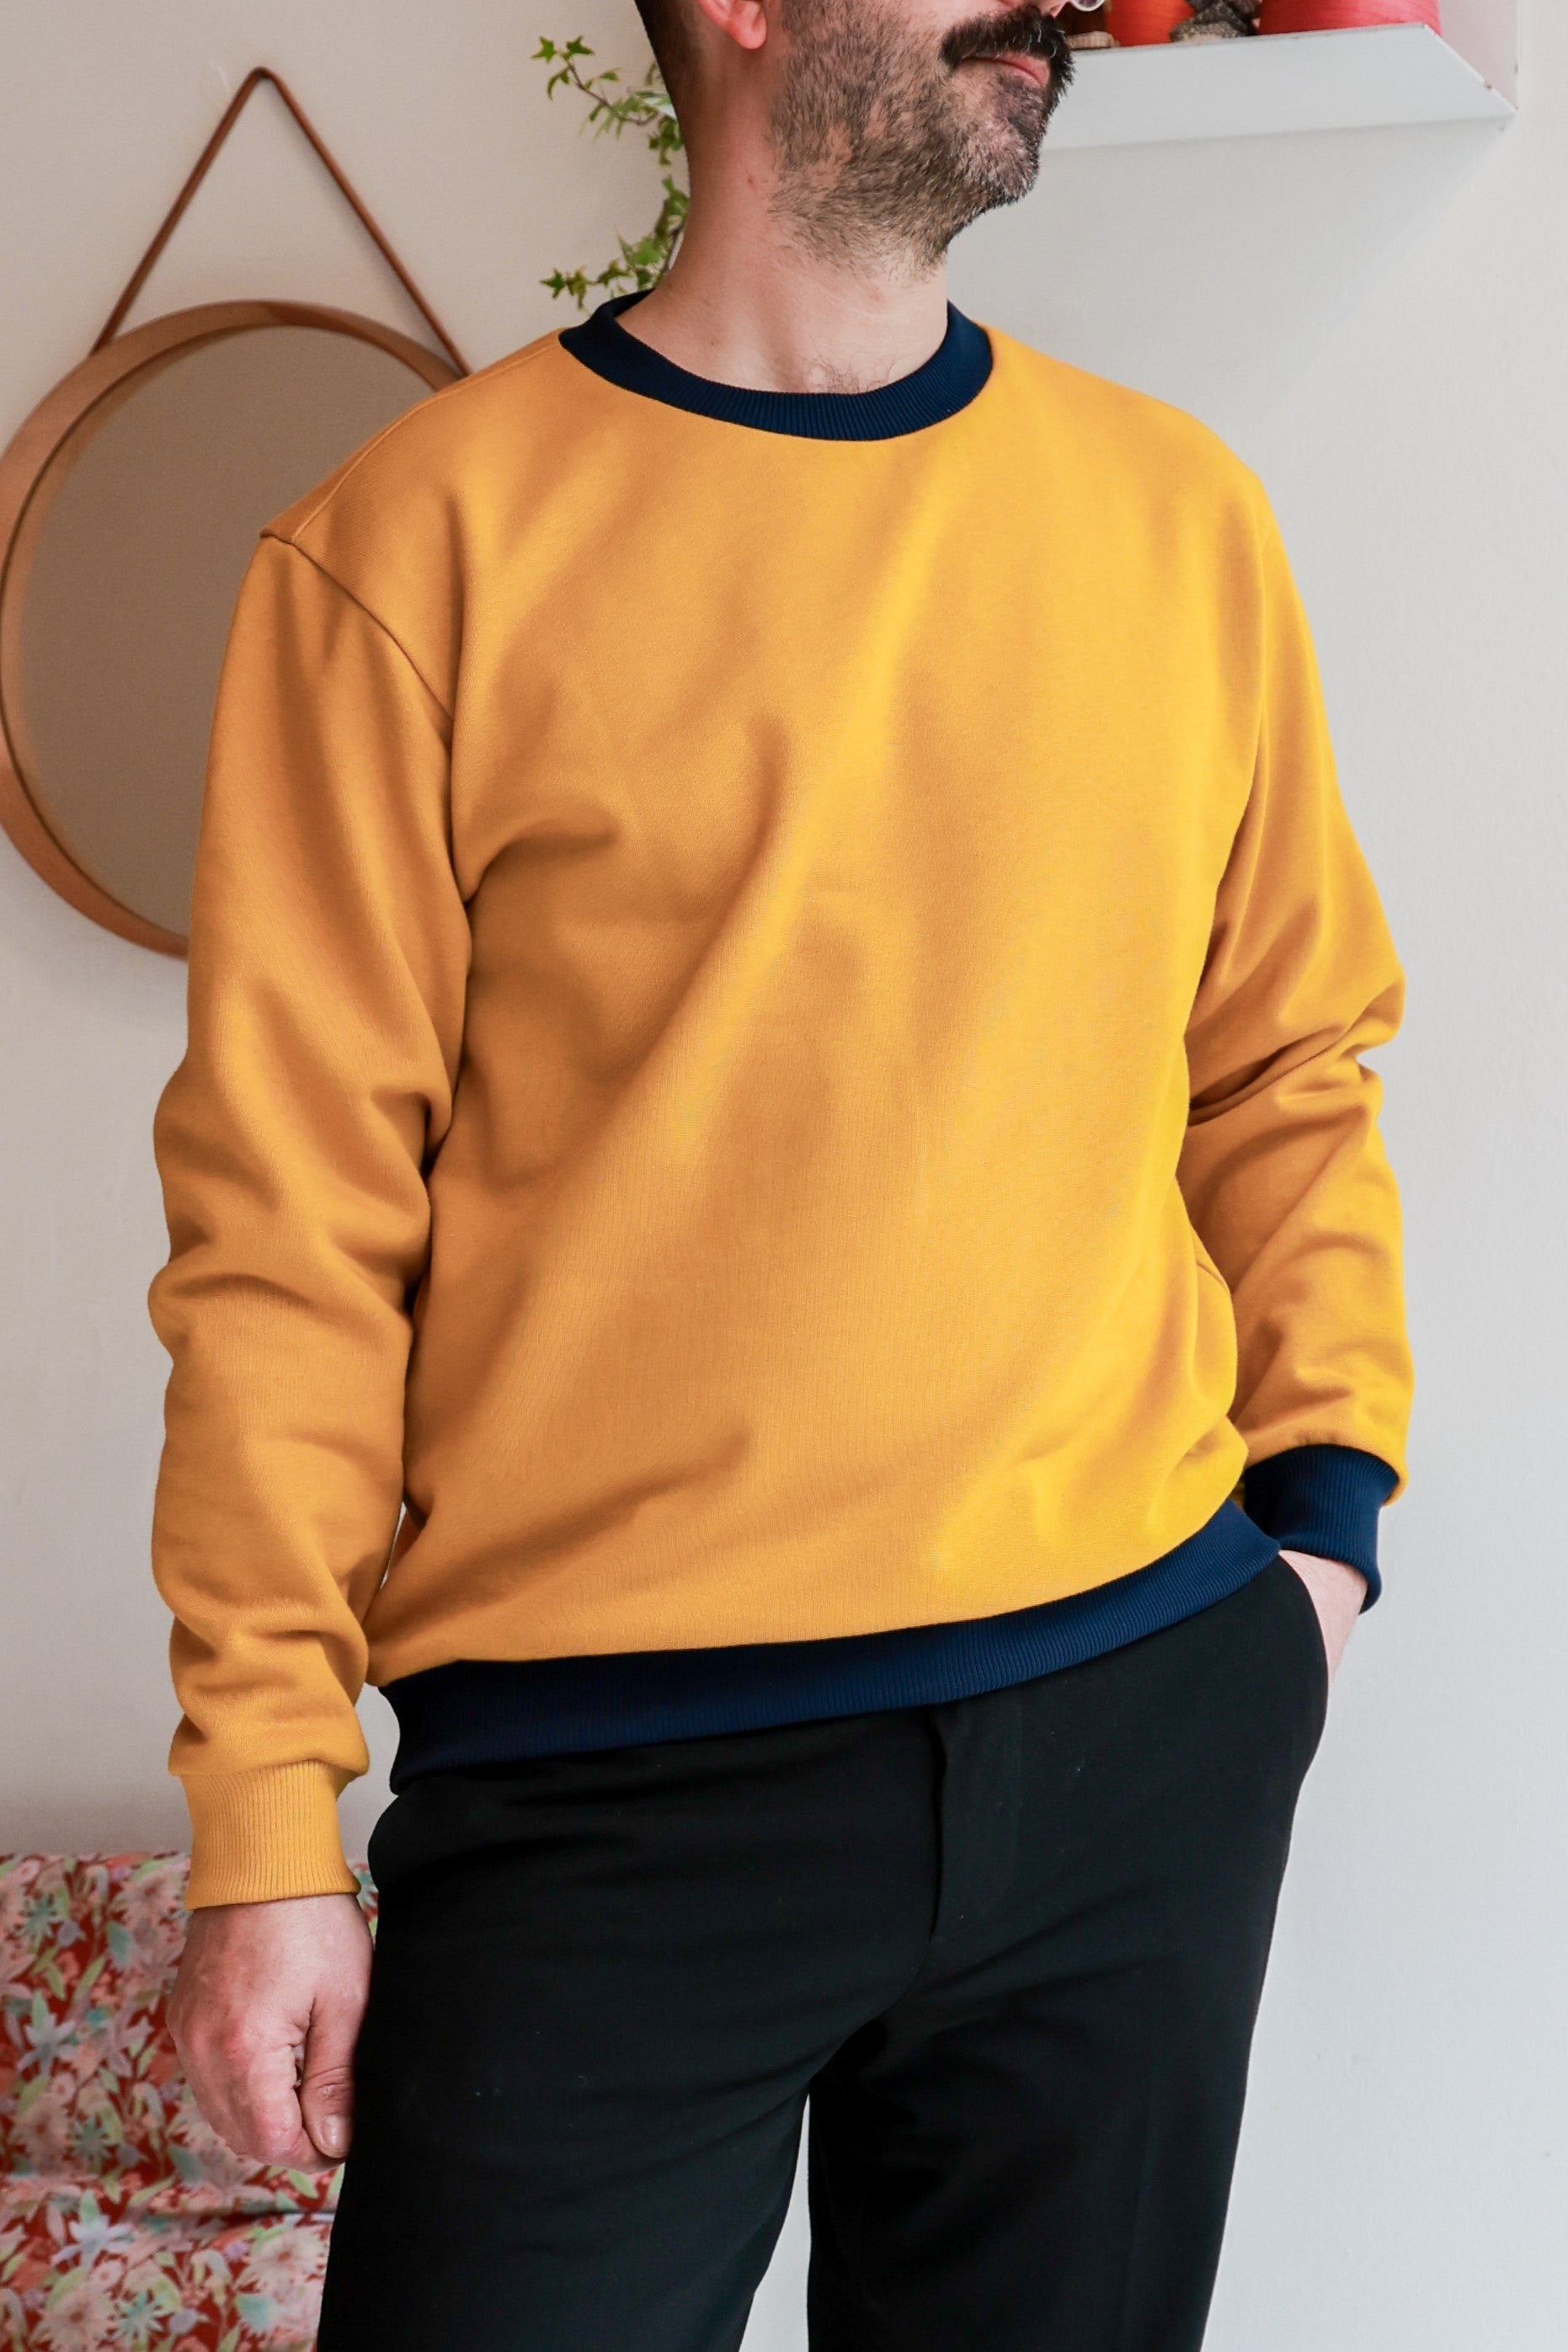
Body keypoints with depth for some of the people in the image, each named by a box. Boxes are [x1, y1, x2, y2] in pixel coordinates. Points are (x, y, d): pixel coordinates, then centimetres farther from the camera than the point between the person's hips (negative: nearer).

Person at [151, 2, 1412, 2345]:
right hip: (613, 1778, -3)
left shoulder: (1181, 517, 8)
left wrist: (1324, 1489, 5)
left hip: (1149, 1728, 4)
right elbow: (290, 1223, -5)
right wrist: (266, 1824, -6)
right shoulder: (423, 543, -4)